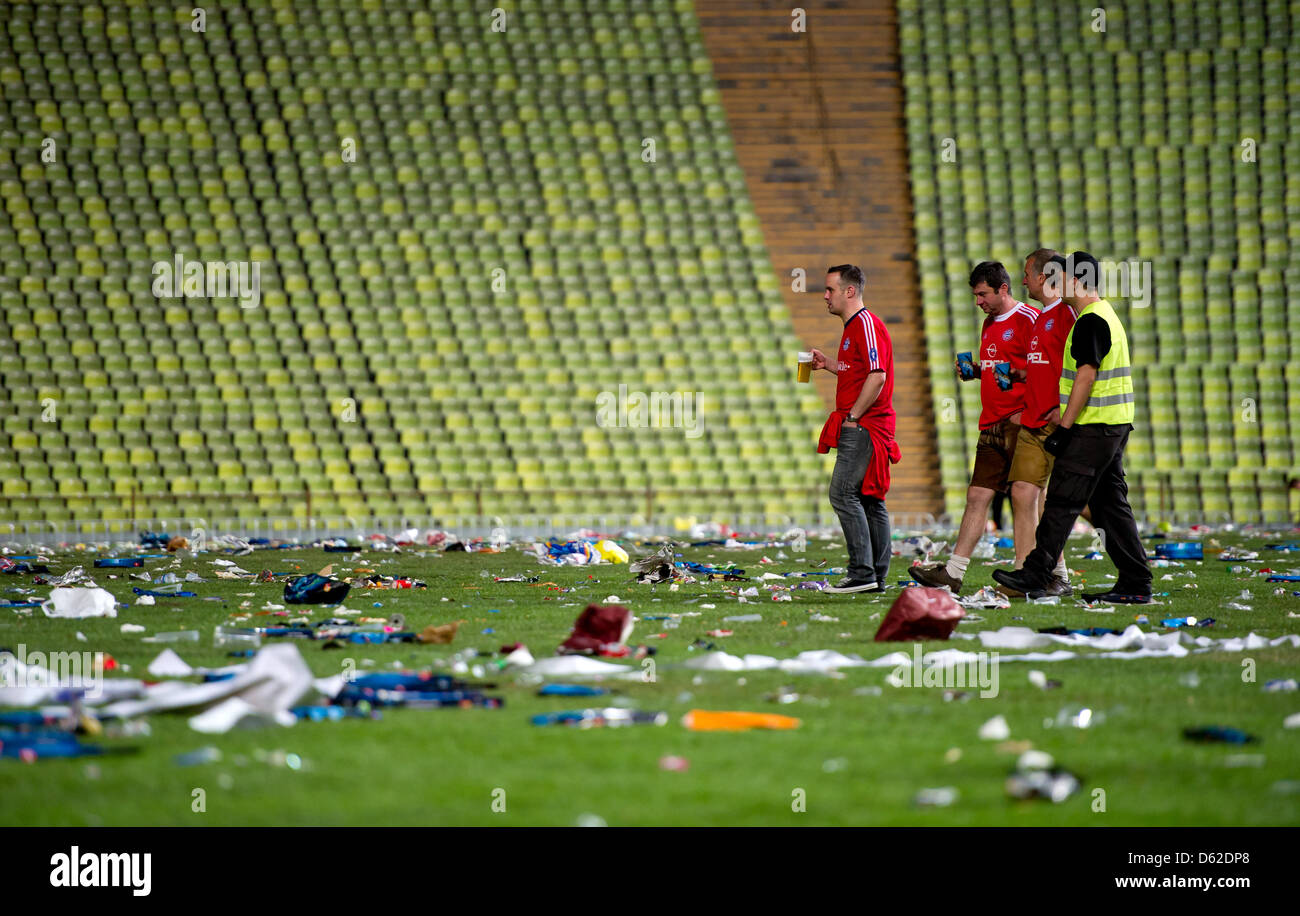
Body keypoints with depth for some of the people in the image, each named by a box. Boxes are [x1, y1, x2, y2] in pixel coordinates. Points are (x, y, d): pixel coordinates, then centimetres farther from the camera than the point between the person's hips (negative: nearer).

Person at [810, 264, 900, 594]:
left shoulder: (866, 324, -13)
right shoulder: (853, 326, 19)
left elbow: (877, 375, -21)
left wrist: (852, 417, -19)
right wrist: (828, 364, 16)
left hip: (863, 427, -11)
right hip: (858, 427, 11)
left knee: (843, 493, -14)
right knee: (870, 499, 9)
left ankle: (862, 572, -16)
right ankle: (877, 575, 10)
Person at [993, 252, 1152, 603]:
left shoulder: (1091, 321, -14)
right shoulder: (1107, 315, 18)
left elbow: (1086, 377, -20)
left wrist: (1064, 428, -19)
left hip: (1093, 427, -10)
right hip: (1114, 425, 10)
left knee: (1062, 499, -7)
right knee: (1110, 503, 10)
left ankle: (1034, 574, -5)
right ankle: (1135, 584, 7)